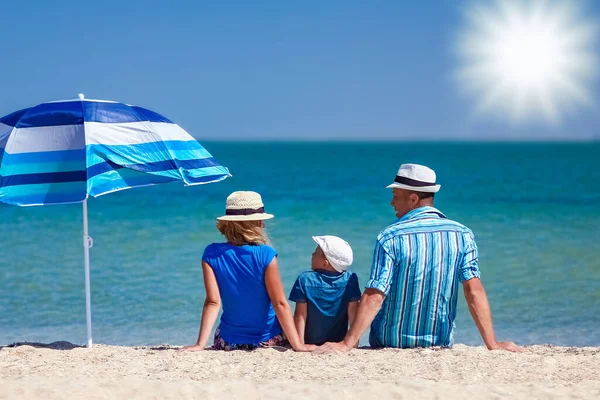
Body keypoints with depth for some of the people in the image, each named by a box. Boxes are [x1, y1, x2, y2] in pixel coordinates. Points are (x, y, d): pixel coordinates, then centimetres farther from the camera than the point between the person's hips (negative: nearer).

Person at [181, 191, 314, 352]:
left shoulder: (211, 254, -9)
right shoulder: (266, 255, -17)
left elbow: (213, 302, -13)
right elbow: (280, 303, -15)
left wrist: (200, 344, -11)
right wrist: (297, 344, -11)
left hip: (229, 342, 3)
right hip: (268, 339, -3)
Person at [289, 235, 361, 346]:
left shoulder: (305, 279, -10)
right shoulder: (350, 279, -7)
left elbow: (300, 316, -10)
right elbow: (353, 315, -7)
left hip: (310, 343, -1)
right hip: (338, 343, 1)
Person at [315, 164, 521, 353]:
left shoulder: (390, 237, -15)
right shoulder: (461, 234, -7)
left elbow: (374, 297, -20)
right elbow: (474, 291, -12)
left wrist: (346, 344, -19)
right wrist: (492, 344, -11)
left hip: (390, 343, -2)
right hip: (441, 343, 2)